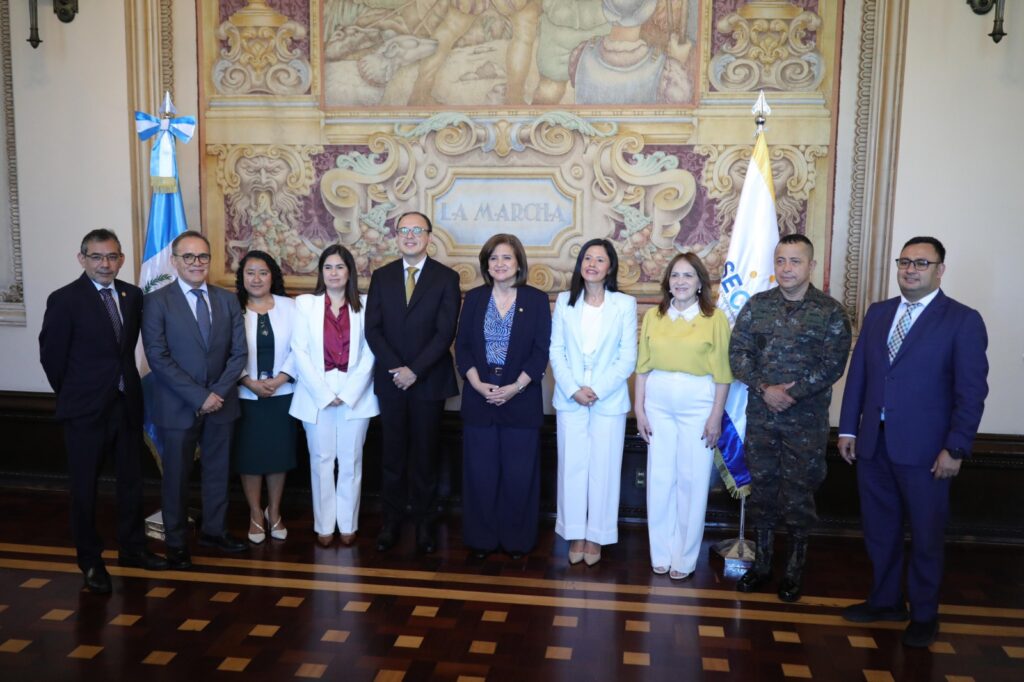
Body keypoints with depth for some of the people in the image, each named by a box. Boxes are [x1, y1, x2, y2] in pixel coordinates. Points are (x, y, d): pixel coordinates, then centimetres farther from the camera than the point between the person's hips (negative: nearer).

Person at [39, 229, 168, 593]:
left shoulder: (133, 295, 2)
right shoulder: (64, 300, -11)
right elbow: (51, 355, -6)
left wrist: (123, 379, 10)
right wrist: (73, 394, 3)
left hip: (127, 402, 5)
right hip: (85, 409, -4)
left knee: (132, 479, 15)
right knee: (85, 487, 8)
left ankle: (131, 547, 32)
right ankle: (90, 561, 23)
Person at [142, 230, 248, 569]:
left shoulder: (227, 300, 6)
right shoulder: (157, 302, -6)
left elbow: (239, 352, 3)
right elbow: (158, 358, -13)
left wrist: (219, 392, -11)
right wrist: (199, 397, -17)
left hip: (221, 402, 4)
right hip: (178, 407, -3)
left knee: (218, 471, 15)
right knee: (176, 476, 9)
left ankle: (213, 530, 33)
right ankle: (176, 542, 25)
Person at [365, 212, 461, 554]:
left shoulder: (446, 278, -2)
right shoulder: (382, 276, 7)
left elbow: (445, 332, -9)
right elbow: (372, 328, 1)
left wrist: (415, 370, -14)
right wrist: (395, 368, -11)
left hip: (428, 381, -2)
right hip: (390, 380, 2)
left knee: (425, 454, 7)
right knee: (392, 454, 9)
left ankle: (425, 522, 19)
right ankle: (391, 519, 19)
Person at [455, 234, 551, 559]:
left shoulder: (537, 299, 1)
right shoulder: (474, 298, 7)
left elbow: (541, 350, -3)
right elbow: (462, 346, 4)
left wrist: (515, 387, -13)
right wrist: (478, 384, -10)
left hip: (522, 397, -1)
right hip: (479, 396, 2)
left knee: (519, 473, 5)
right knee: (480, 472, 6)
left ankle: (517, 538, 20)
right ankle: (481, 538, 19)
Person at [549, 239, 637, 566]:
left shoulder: (625, 304, -1)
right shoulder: (564, 301, 5)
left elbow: (627, 358, -4)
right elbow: (556, 351, 2)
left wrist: (597, 390, -13)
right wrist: (573, 389, -10)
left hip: (608, 400, -1)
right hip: (570, 399, 2)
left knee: (603, 469, 4)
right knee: (572, 466, 6)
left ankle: (596, 537, 17)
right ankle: (575, 534, 19)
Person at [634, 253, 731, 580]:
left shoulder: (715, 318, -4)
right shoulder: (653, 316, 5)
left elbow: (722, 373, -3)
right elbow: (643, 367, 6)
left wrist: (716, 416, -6)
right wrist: (639, 409, 3)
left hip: (698, 406, -2)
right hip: (658, 405, 3)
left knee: (692, 481, 3)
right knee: (660, 478, 7)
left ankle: (684, 557, 18)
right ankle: (660, 553, 22)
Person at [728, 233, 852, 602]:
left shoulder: (831, 312, -3)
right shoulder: (757, 304, 4)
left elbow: (833, 364, -9)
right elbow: (737, 351, -1)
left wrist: (793, 393, -17)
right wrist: (764, 389, -14)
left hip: (806, 420, -2)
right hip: (760, 416, 3)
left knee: (799, 492, 6)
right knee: (761, 486, 12)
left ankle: (795, 568, 23)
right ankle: (761, 563, 26)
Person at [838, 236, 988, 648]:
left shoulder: (963, 321, -5)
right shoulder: (877, 313, 10)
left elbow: (972, 391, -8)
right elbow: (858, 374, 9)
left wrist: (956, 448, -13)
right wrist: (848, 428, 7)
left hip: (923, 449, -4)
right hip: (873, 444, 5)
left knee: (926, 536, 9)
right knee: (879, 529, 14)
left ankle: (923, 614, 26)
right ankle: (885, 601, 32)